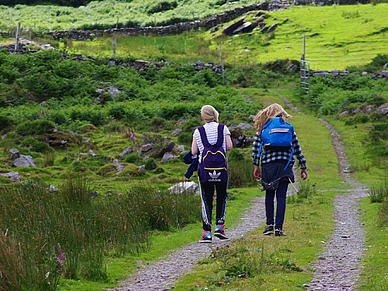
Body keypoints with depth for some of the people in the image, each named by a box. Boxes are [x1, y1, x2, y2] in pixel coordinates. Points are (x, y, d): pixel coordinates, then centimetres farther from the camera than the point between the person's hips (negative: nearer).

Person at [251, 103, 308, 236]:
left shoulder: (263, 128, 6)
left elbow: (255, 147, -1)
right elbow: (297, 148, 9)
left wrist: (256, 165, 3)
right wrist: (303, 167, 13)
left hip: (268, 165, 0)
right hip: (285, 164, 0)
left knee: (269, 195, 13)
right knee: (281, 196, 0)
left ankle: (269, 225, 9)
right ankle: (278, 228, -7)